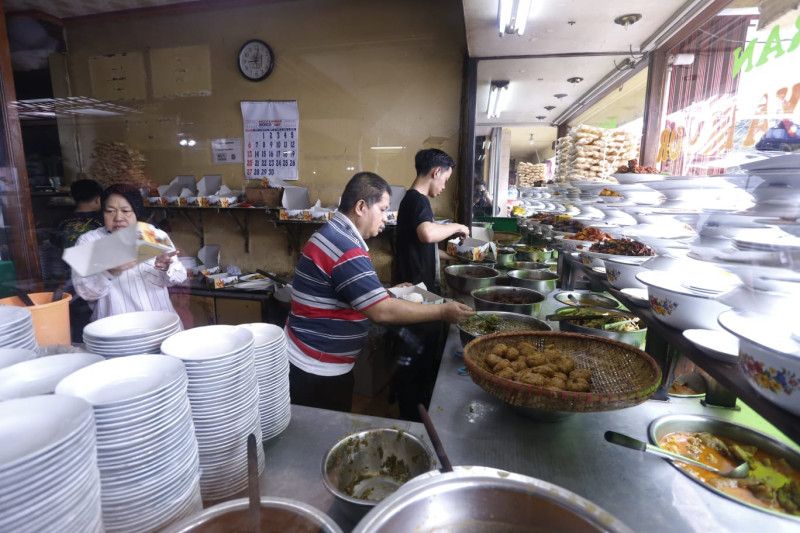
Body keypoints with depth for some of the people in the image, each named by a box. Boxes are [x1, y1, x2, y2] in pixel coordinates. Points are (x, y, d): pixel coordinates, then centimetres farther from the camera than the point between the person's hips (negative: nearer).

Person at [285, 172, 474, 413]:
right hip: (317, 370, -9)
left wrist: (389, 293, 8)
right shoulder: (344, 248, -26)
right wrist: (442, 311, -20)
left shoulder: (334, 234, 6)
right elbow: (383, 312, -28)